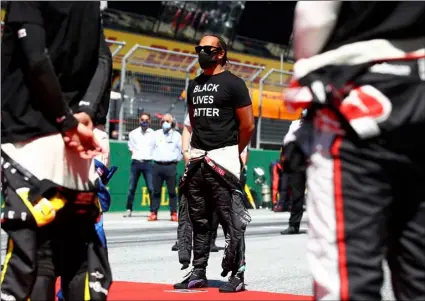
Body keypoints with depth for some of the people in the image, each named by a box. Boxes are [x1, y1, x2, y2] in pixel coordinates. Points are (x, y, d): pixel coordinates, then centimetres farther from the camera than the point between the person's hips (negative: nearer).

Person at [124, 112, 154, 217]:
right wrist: (137, 157, 5)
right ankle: (129, 210, 11)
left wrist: (150, 158, -1)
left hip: (148, 162, -2)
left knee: (151, 188, -6)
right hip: (136, 162, 2)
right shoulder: (133, 133, 10)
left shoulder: (153, 134, 4)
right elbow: (131, 148, 15)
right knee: (131, 188, 3)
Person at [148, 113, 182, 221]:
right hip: (157, 165, 2)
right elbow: (151, 148, 18)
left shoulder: (177, 135, 8)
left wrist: (176, 160, 8)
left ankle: (174, 213, 3)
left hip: (171, 166, -2)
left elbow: (181, 150, 12)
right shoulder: (156, 134, 12)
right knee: (156, 191, 2)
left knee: (172, 191, -1)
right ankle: (153, 213, 4)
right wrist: (154, 158, 11)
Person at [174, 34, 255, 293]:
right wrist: (196, 150, 16)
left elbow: (248, 126, -6)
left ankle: (237, 275, -2)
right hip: (197, 158, 7)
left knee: (231, 219, -7)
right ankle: (198, 273, 17)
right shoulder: (194, 86, 15)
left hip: (223, 158, -7)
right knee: (197, 219, 10)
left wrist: (233, 153, 3)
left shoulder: (233, 84, -6)